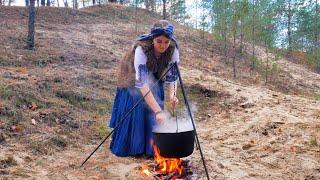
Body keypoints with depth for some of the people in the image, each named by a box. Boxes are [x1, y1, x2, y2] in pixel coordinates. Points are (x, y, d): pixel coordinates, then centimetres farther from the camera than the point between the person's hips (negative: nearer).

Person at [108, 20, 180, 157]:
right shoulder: (141, 49, -40)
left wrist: (172, 95, -38)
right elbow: (141, 83, -45)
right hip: (133, 80, -3)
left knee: (153, 116, -3)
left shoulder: (173, 49, -28)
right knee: (134, 113, -5)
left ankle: (150, 148, 13)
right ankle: (129, 148, 14)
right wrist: (158, 111, -50)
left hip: (155, 81, 3)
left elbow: (173, 76, -18)